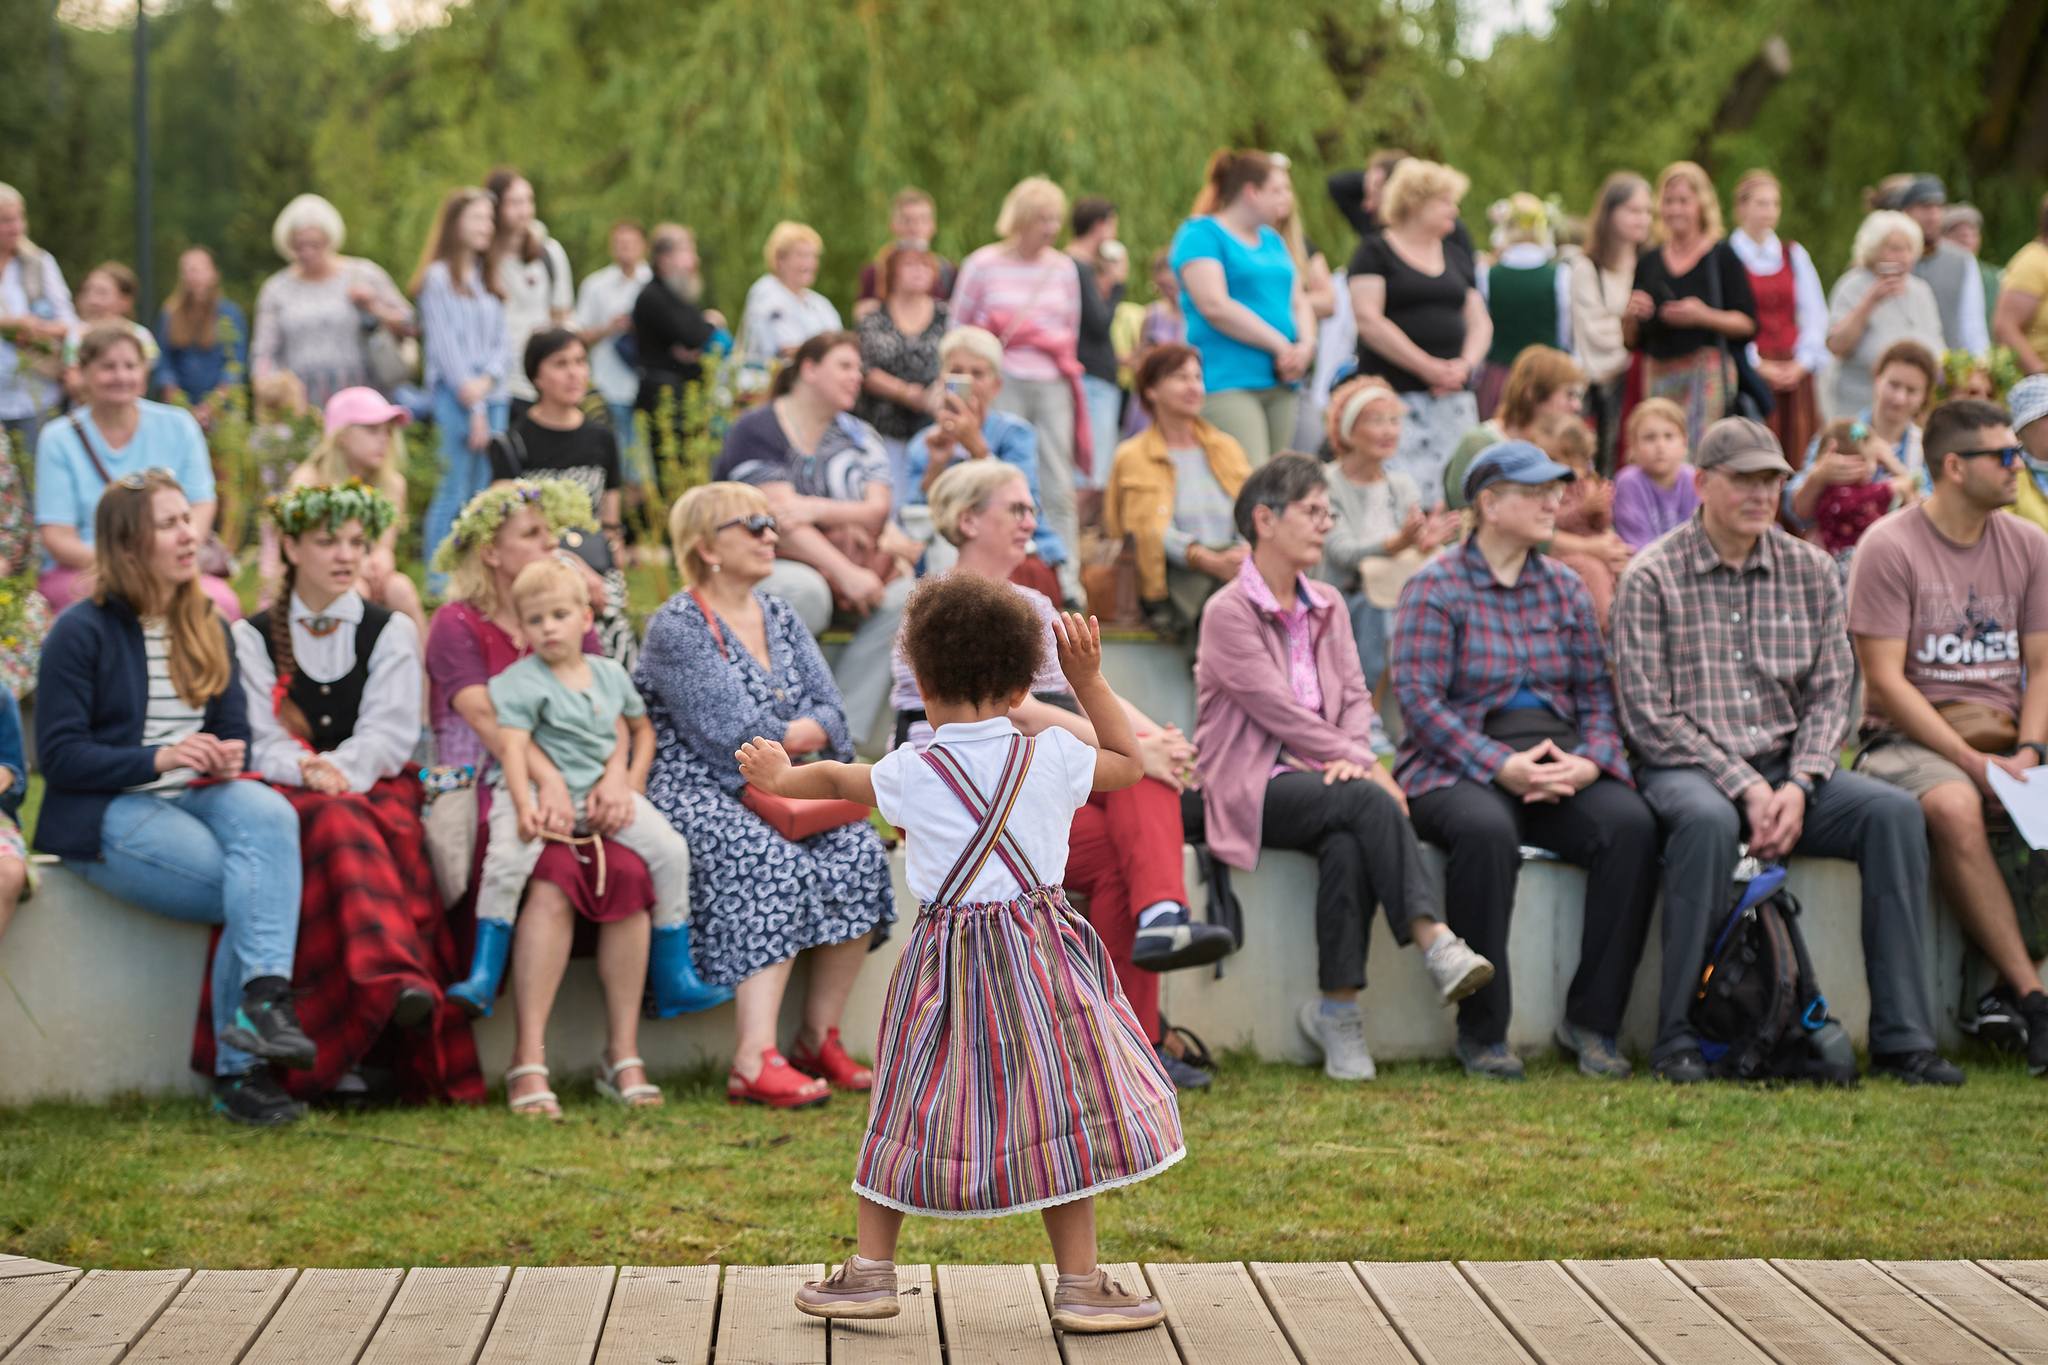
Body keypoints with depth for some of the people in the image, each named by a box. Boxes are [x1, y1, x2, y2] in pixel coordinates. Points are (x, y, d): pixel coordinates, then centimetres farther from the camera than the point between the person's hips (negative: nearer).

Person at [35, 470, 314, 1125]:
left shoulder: (208, 628, 16)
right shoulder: (82, 632, -3)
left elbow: (234, 728, 18)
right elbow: (59, 756, -8)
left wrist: (228, 755, -8)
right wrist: (155, 759, -22)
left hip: (198, 796, 5)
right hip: (107, 816, -5)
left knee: (269, 814, -32)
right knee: (265, 889, -28)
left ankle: (263, 998, -43)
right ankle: (239, 1067, -25)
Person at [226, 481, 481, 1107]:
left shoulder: (391, 631, 15)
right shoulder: (251, 636, 14)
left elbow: (390, 733, 1)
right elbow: (259, 742, 1)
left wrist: (337, 769, -18)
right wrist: (305, 771, -21)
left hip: (375, 790, 0)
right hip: (288, 797, 0)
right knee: (337, 822, -36)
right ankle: (399, 978, -60)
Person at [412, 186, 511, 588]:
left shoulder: (486, 276, 16)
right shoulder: (439, 277, -4)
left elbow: (501, 338, 11)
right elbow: (445, 344, -8)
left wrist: (487, 381, -10)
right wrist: (474, 411, -10)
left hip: (493, 395, 6)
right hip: (455, 395, -6)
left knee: (484, 492, 5)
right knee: (456, 487, -7)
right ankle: (440, 577, -3)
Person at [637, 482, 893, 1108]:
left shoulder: (779, 616, 17)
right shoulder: (676, 627, -7)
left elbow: (831, 716, 9)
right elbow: (733, 738, -15)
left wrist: (774, 739, -9)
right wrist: (795, 737, 0)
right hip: (697, 794, -7)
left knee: (858, 850, -18)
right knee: (775, 863, -33)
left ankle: (819, 1038, -12)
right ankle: (754, 1062, -39)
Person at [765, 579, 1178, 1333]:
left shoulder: (912, 775, -3)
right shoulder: (1052, 759, -6)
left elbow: (835, 779, 16)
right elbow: (1129, 762, 12)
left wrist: (781, 778, 36)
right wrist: (1089, 681, 14)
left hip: (945, 962, 2)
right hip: (1036, 955, -1)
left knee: (912, 1112, 12)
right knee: (1058, 1112, 3)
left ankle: (870, 1269, 19)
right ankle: (1081, 1284, 5)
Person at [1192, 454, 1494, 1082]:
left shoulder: (1327, 606, 19)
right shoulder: (1228, 612, -4)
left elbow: (1354, 696, 12)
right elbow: (1279, 711, -11)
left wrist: (1354, 756, -11)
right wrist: (1366, 768, -14)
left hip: (1325, 777, 5)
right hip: (1253, 788, -5)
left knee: (1348, 844, -31)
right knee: (1367, 801, -32)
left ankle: (1338, 1007, -26)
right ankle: (1435, 944, -39)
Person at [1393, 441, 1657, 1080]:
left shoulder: (1565, 586, 17)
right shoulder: (1436, 586, 0)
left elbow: (1597, 692, 13)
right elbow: (1419, 697, -10)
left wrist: (1589, 762, -9)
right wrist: (1501, 766, -19)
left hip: (1563, 769, 5)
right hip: (1460, 769, -4)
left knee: (1631, 824, -26)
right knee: (1486, 830, -38)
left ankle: (1590, 1021, -16)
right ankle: (1481, 1032, -25)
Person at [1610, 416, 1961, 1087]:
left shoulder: (1811, 571, 10)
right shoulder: (1651, 578, -3)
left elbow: (1830, 694, 7)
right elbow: (1649, 716, -9)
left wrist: (1798, 786, -11)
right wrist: (1743, 787, -17)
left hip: (1788, 770, 4)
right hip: (1686, 769, -4)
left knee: (1895, 811, -21)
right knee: (1709, 821, -39)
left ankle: (1902, 1037, -20)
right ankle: (1676, 1037, -28)